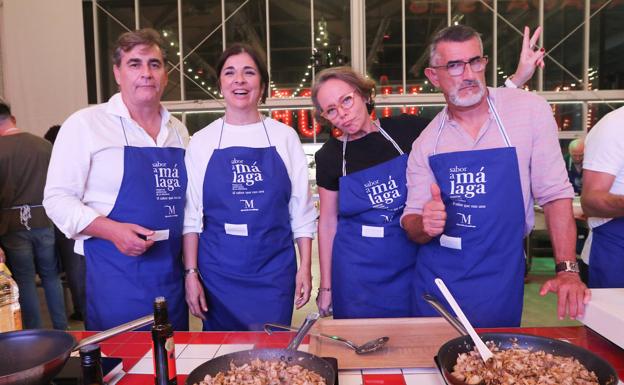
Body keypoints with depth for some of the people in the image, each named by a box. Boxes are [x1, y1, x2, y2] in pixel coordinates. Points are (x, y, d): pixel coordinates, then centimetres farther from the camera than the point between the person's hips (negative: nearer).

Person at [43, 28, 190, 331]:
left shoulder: (178, 130, 10)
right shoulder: (85, 124, -5)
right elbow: (58, 198, -7)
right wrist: (113, 230, -22)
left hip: (172, 275, 5)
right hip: (114, 278, -5)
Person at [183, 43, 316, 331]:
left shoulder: (284, 137, 2)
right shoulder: (202, 142, 3)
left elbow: (302, 210, 3)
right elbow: (191, 216, 3)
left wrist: (305, 268, 0)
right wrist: (191, 273, -2)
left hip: (274, 271, 0)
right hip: (218, 272, 1)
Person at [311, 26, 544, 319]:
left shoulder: (405, 130, -5)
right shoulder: (329, 156, -5)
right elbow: (327, 222, 0)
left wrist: (517, 79, -10)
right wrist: (326, 286, 3)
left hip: (412, 265, 1)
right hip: (357, 276, 0)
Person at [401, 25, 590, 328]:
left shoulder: (530, 111, -8)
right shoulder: (426, 142, -3)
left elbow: (555, 193, -5)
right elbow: (412, 224, 1)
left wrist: (567, 270, -10)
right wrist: (425, 226, -22)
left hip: (500, 280, -2)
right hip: (436, 277, 2)